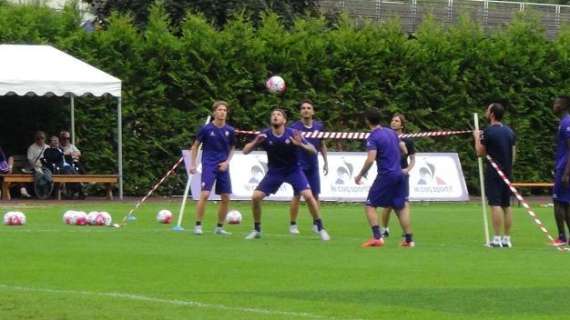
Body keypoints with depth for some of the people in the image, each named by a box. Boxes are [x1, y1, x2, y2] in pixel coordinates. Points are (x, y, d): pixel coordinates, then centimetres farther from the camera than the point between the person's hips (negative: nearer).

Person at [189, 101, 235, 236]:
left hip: (223, 167, 4)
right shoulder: (206, 129, -6)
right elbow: (195, 146, 4)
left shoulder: (230, 130, 3)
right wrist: (193, 164, -1)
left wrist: (227, 162, 1)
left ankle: (219, 227, 17)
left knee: (226, 198, 3)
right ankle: (198, 226, -8)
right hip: (209, 165, -4)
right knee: (205, 194, -17)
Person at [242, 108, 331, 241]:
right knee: (256, 197, -10)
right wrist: (255, 143, -30)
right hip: (274, 172, 2)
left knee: (308, 196, -20)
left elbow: (313, 151, -16)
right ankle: (257, 230, 9)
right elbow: (245, 151, -9)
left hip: (293, 170, -2)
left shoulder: (293, 134, -18)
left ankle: (320, 228, -4)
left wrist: (301, 145, -36)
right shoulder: (265, 135, -14)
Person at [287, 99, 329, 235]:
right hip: (299, 166, -3)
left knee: (315, 196, 5)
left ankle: (316, 224, 14)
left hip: (314, 166, 4)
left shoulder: (319, 126, 4)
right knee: (297, 195, -4)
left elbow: (322, 145, 15)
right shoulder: (294, 127, -8)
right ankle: (293, 225, 6)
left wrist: (326, 162, 12)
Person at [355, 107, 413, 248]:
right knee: (401, 207, 15)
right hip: (399, 175, 7)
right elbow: (404, 151, 18)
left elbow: (370, 160, -22)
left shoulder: (373, 138, -12)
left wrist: (360, 175, -12)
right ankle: (409, 239, 13)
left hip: (385, 176, -7)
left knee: (370, 206, 1)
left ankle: (377, 237, -13)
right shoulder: (391, 132, 10)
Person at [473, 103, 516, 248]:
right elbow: (513, 154, 13)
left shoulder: (489, 132, -11)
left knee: (495, 204, -9)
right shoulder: (509, 132, 11)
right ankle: (507, 238, 8)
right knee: (506, 205, 8)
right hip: (507, 173, 7)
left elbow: (480, 153, -5)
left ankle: (497, 238, -13)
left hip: (493, 173, -7)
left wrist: (477, 138, 10)